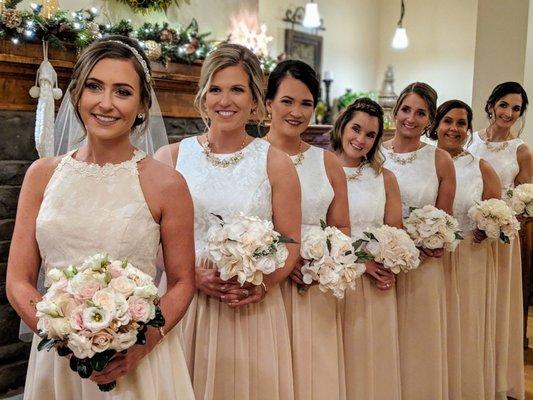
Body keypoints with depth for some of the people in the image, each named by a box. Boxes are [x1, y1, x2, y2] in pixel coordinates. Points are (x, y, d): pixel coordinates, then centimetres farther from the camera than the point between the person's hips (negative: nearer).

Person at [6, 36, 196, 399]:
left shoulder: (165, 183, -10)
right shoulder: (42, 174, -2)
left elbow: (182, 283, -3)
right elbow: (18, 282, 0)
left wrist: (143, 343, -18)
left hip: (139, 362, -2)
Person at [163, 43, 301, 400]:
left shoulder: (275, 163, -1)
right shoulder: (174, 156, 1)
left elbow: (290, 242, 0)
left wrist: (263, 285, -15)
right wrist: (193, 275, -13)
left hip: (253, 309, 0)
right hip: (184, 302, 1)